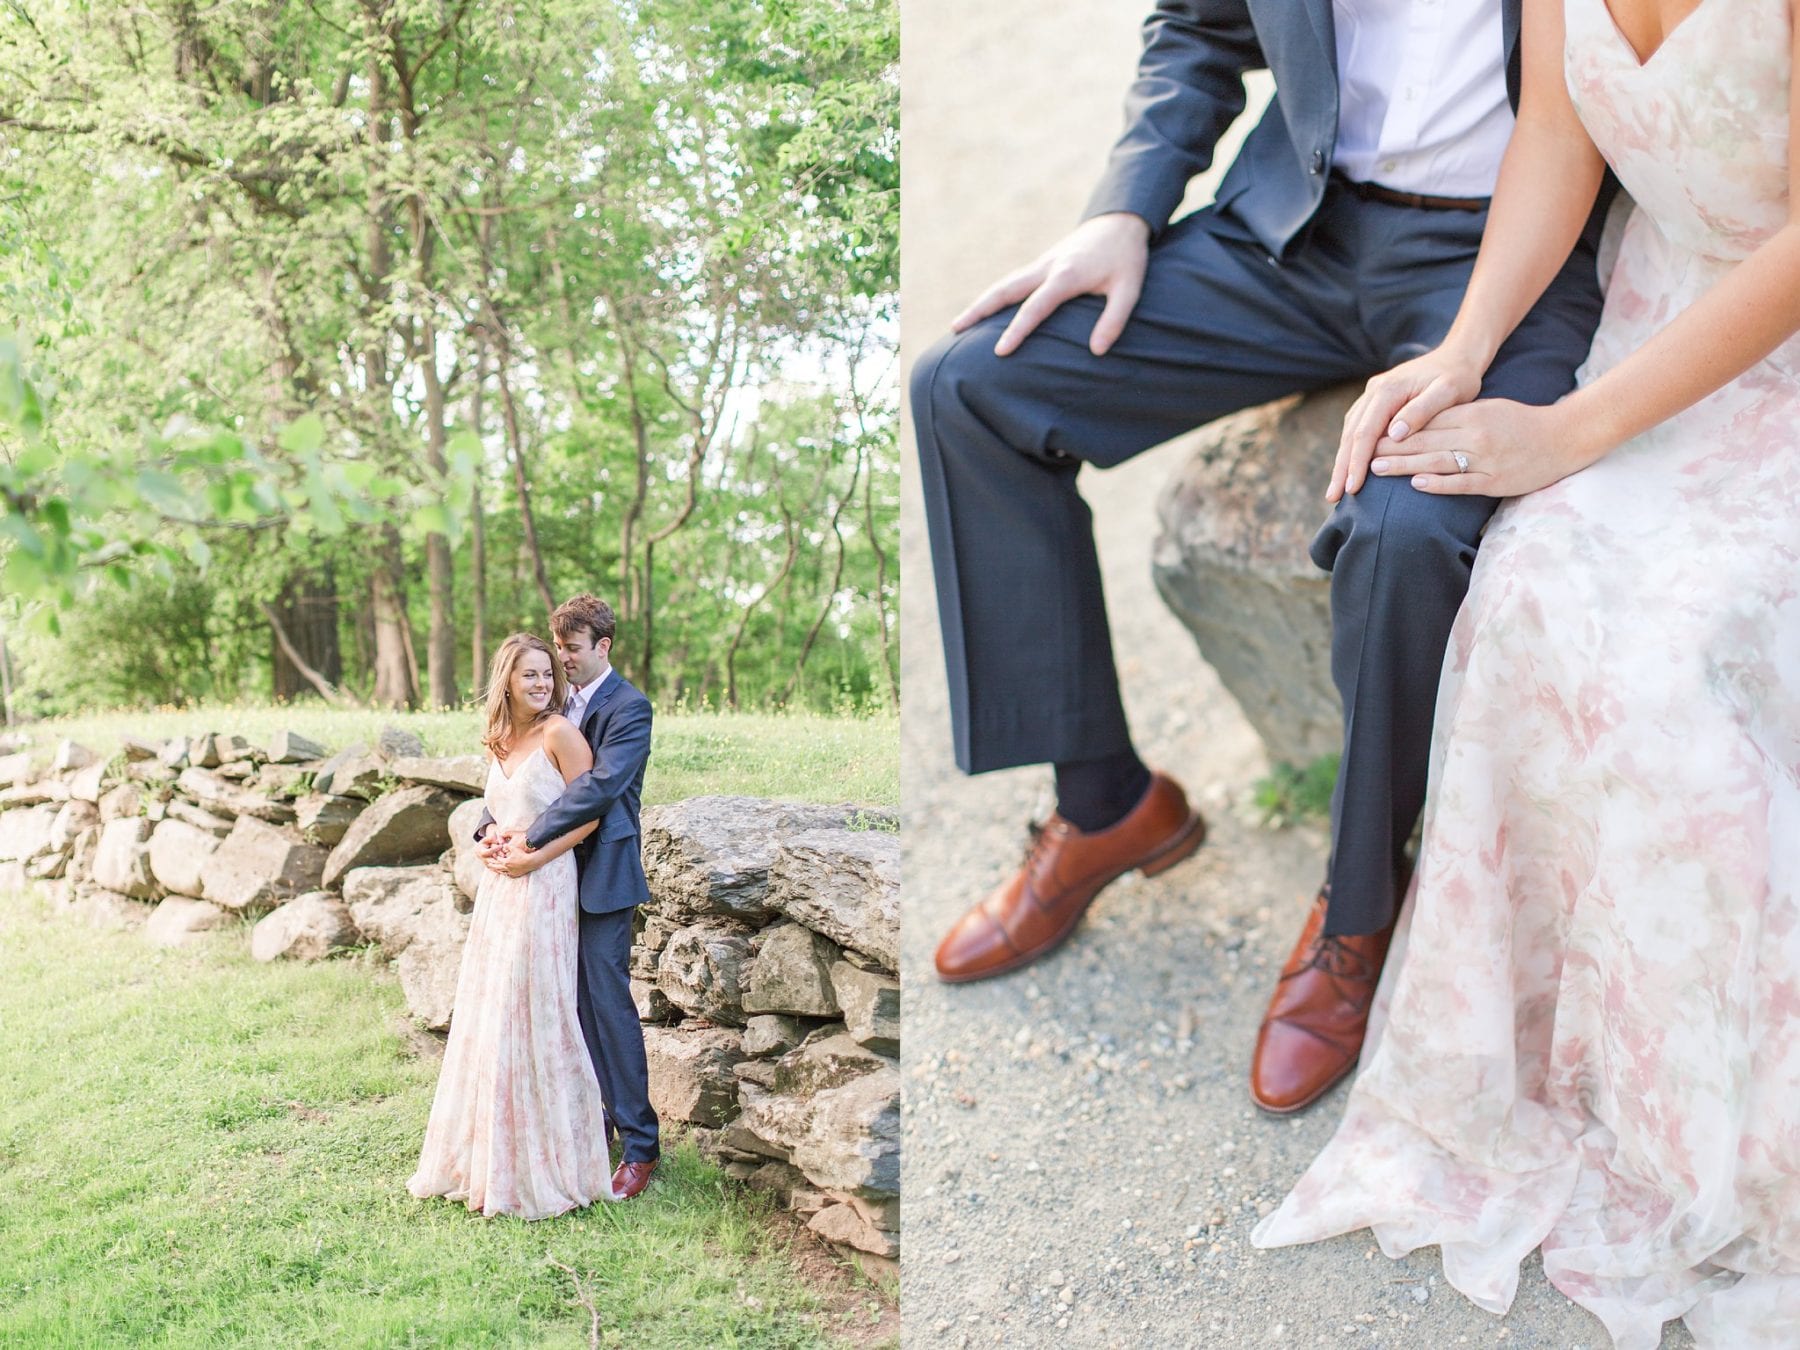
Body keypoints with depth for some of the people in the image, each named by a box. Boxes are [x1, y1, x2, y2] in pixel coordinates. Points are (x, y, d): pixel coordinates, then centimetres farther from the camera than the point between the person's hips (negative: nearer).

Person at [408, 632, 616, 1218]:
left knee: (533, 1015, -4)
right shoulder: (499, 742, 12)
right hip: (498, 887, 8)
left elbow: (589, 813, -13)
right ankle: (489, 1156, 24)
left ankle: (548, 1162, 8)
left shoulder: (559, 733, -10)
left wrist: (534, 857, -16)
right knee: (487, 1014, 12)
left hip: (543, 886, -8)